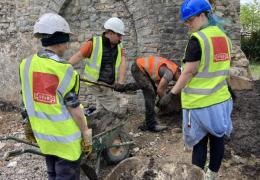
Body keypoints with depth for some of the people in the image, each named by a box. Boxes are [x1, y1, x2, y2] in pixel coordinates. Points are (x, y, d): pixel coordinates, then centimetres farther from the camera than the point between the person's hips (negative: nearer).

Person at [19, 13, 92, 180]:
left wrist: (35, 124, 17)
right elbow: (73, 105, -18)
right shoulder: (63, 69, -21)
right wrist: (85, 130, -7)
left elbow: (28, 99, 6)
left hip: (42, 133, 7)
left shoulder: (26, 64, -2)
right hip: (65, 135, -6)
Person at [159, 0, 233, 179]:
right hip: (221, 99, 7)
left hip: (200, 102, -7)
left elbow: (189, 72, -19)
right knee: (217, 138, 15)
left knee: (199, 143, 3)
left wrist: (172, 93, -12)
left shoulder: (197, 39, -16)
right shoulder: (224, 37, 8)